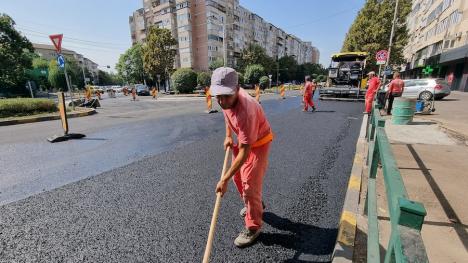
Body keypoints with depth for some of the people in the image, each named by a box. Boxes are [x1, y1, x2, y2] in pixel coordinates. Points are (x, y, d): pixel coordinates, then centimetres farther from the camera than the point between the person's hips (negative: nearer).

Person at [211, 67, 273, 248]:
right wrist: (228, 136, 1)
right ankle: (255, 205, 43)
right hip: (243, 139, 8)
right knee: (237, 176, 17)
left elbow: (244, 152, -38)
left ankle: (253, 227, 16)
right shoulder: (227, 99, -16)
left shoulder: (245, 111, -41)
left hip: (259, 143, -8)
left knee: (250, 184, -7)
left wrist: (224, 179, -35)